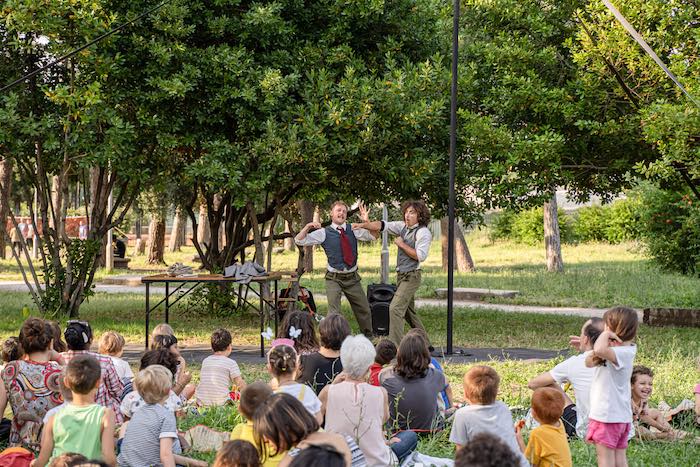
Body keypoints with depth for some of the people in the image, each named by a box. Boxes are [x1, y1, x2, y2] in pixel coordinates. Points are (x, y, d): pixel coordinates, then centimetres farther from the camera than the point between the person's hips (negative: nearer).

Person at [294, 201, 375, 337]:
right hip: (334, 279, -3)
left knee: (364, 310, 16)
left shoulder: (353, 230, 1)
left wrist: (366, 222, -21)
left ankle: (368, 337, 36)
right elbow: (299, 241, -7)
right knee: (334, 313, -17)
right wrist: (308, 227, -24)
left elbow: (373, 237, -6)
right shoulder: (324, 233, -6)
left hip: (352, 278, 3)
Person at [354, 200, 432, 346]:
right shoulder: (403, 226, 9)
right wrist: (363, 225, -5)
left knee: (395, 308, -18)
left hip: (411, 277, -9)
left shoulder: (423, 233, -12)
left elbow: (420, 256, -19)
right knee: (409, 312, 16)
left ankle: (395, 345, -19)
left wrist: (402, 244, -13)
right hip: (401, 275, 9)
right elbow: (383, 225, 6)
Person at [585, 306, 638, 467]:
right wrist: (593, 355, 0)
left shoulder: (621, 353, -21)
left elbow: (599, 350, -43)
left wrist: (605, 334, -26)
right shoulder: (627, 350, 8)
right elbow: (590, 362, 18)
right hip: (622, 415, 9)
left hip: (607, 416, -9)